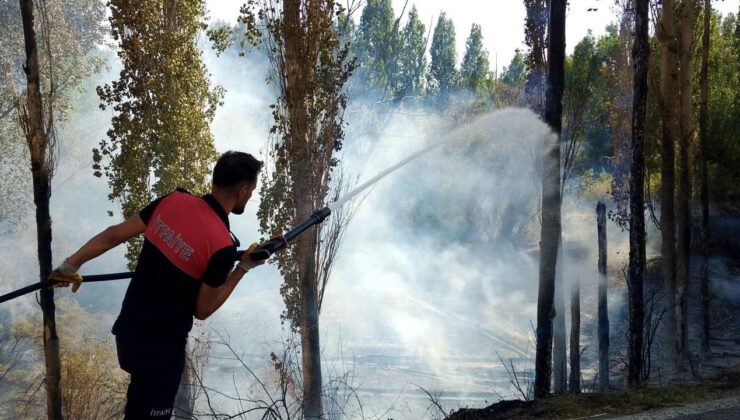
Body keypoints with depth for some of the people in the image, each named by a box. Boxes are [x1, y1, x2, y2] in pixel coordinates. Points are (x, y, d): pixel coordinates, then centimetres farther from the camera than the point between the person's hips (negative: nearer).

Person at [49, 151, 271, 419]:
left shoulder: (173, 202, -7)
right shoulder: (223, 245, -24)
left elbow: (114, 235, 0)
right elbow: (202, 310, -12)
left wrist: (71, 264, 11)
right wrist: (243, 269, -3)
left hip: (128, 329, 6)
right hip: (161, 346, -6)